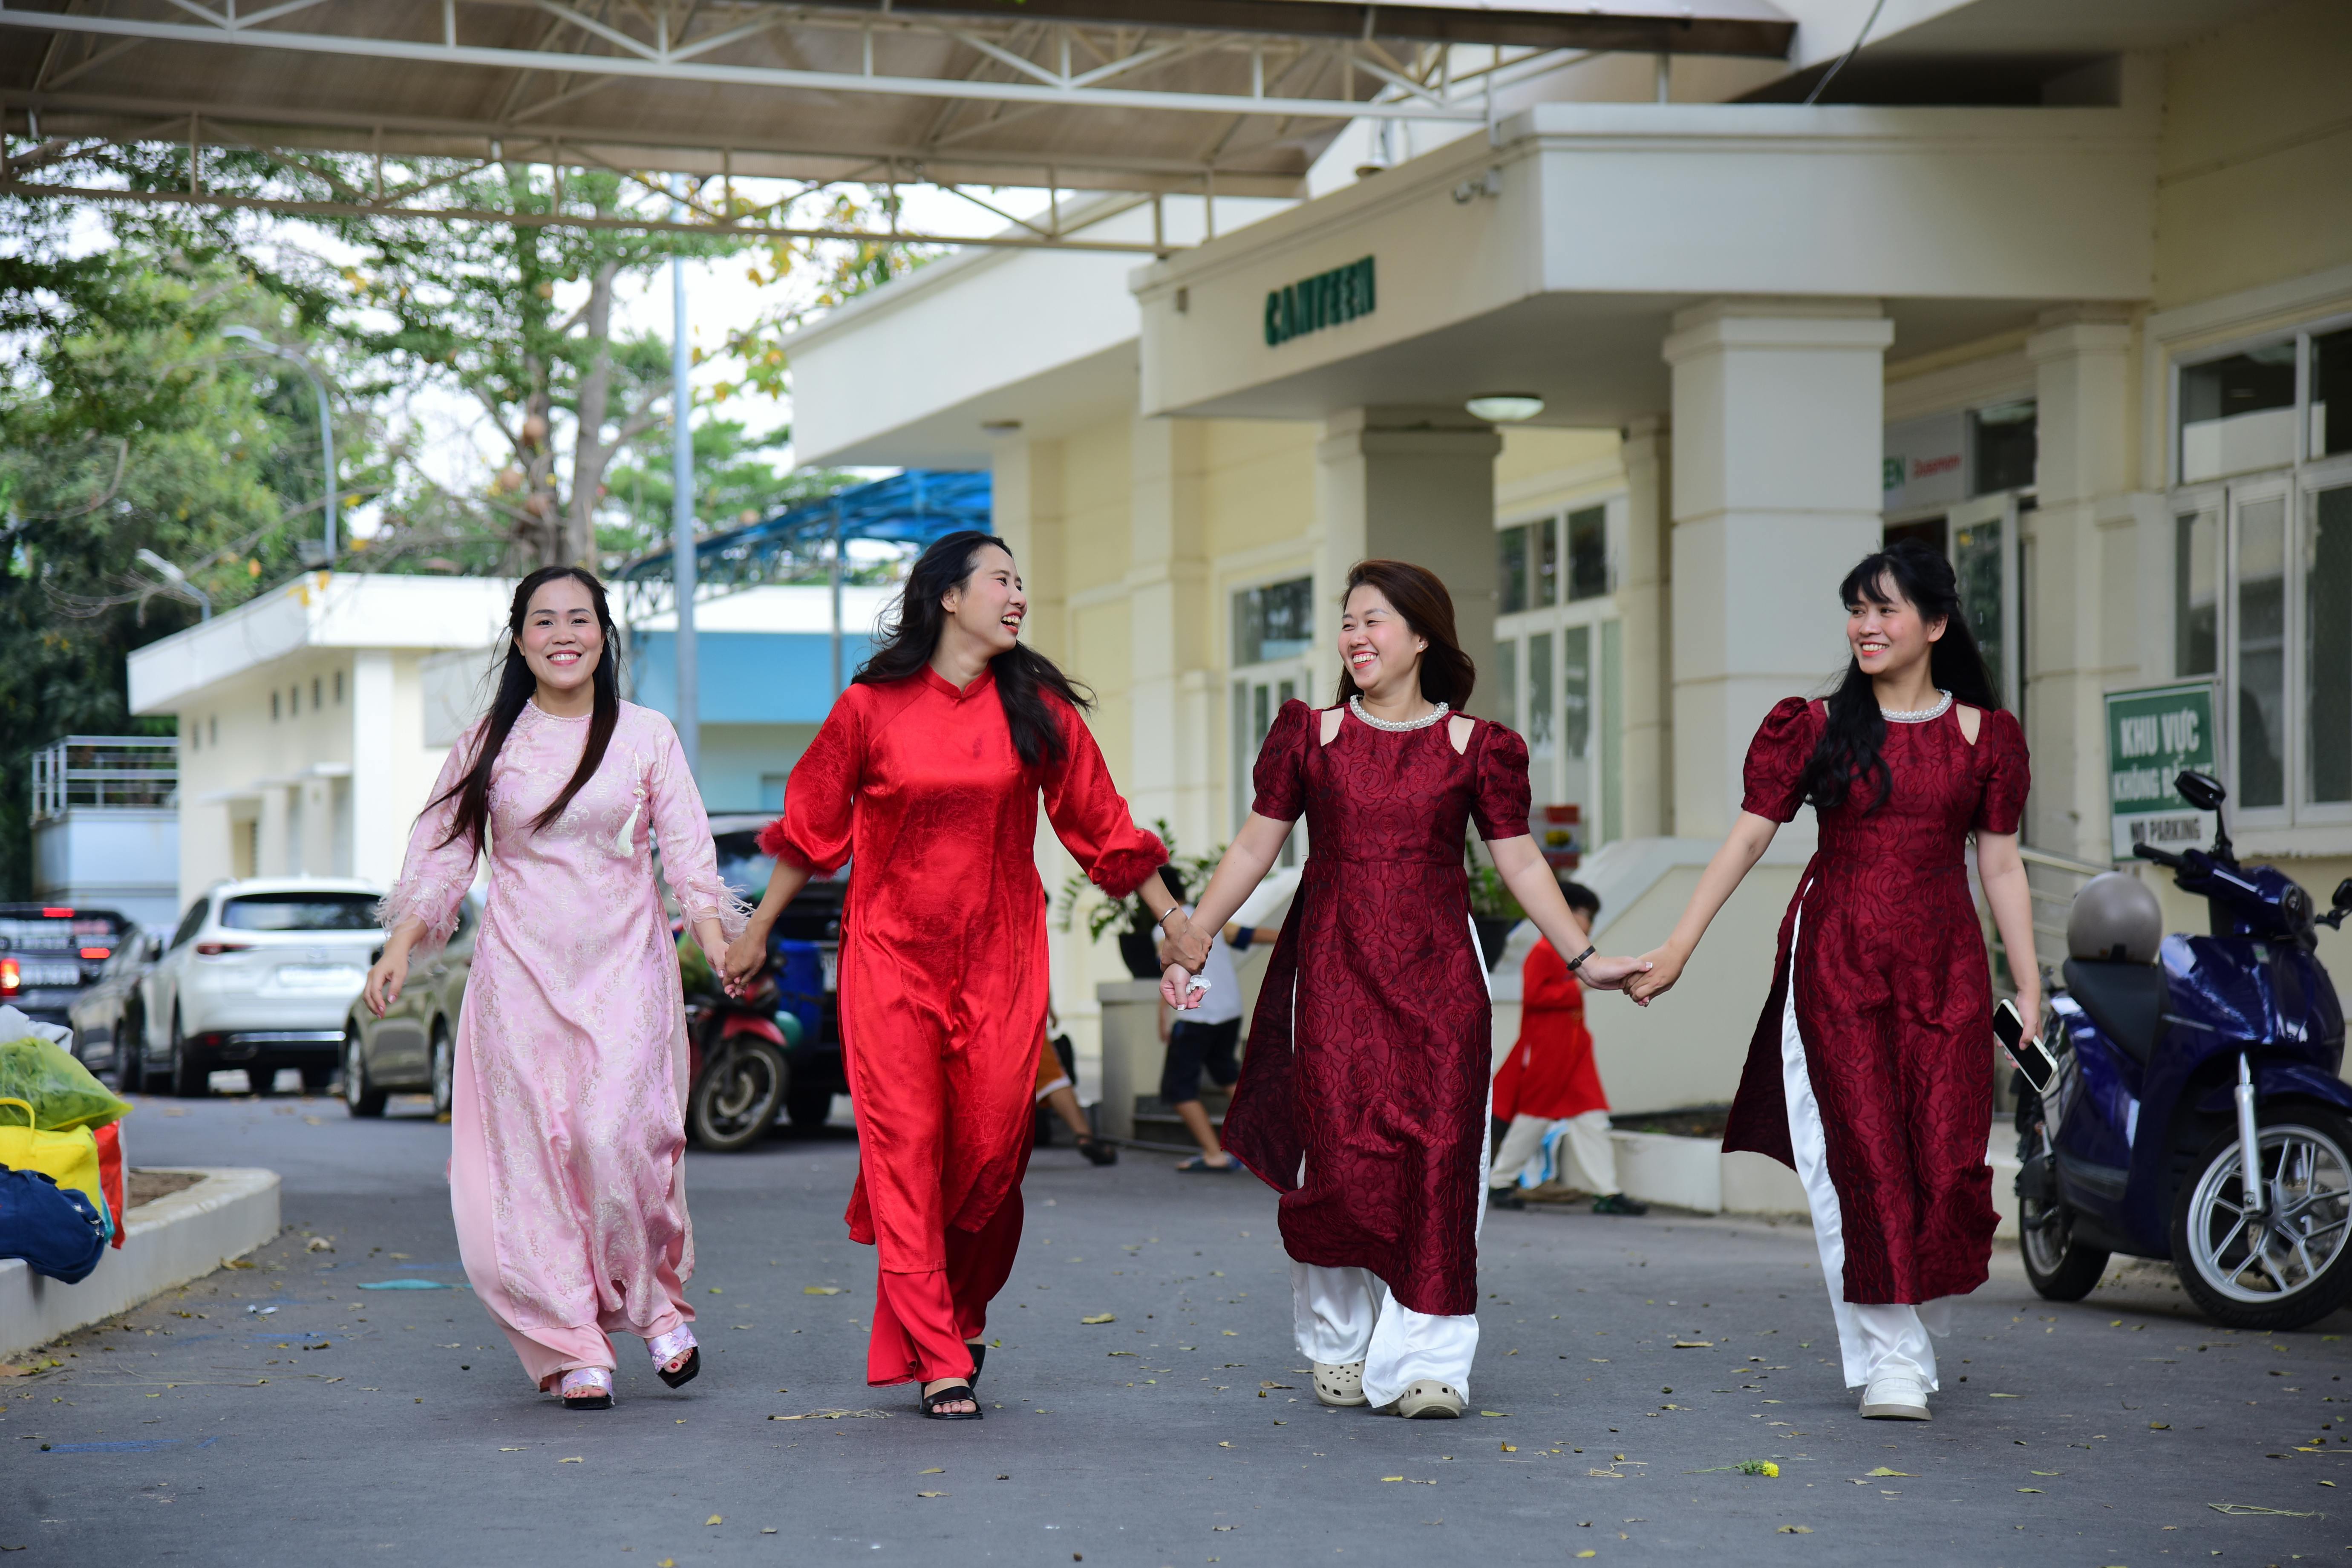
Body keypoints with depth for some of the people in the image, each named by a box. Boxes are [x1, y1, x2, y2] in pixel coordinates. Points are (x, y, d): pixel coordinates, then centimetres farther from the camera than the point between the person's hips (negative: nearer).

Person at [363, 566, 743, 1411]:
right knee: (532, 1152, -5)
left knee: (617, 1136, -18)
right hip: (519, 970, 2)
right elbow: (440, 857, 10)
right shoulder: (486, 745, 9)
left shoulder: (646, 736, 6)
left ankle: (657, 1300, 5)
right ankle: (573, 1349, 3)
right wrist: (399, 950, -2)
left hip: (622, 966, -1)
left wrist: (717, 941, -13)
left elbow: (688, 853, 3)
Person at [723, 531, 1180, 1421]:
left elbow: (1101, 825, 11)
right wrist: (757, 932, 16)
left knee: (992, 1151, -1)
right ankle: (939, 1363, -4)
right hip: (892, 955, -2)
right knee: (906, 1148, -6)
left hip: (999, 959, 2)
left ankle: (960, 1313, 24)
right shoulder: (871, 709, -1)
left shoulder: (1038, 708, 4)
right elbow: (812, 828, 10)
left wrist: (1173, 922, 11)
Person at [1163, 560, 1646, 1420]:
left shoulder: (1476, 747, 5)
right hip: (1333, 971, 0)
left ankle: (1425, 1362, -3)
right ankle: (1338, 1341, 14)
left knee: (1437, 1156, -7)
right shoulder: (1310, 736, 8)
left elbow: (1520, 864, 8)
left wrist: (1584, 959, 3)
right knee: (1338, 1154, -6)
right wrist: (1192, 941, 4)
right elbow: (1255, 846, 10)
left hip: (1437, 978, 0)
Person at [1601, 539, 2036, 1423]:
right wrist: (1678, 948, -2)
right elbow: (1746, 839, 3)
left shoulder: (1985, 737, 7)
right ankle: (1890, 1359, 3)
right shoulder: (1815, 729, 4)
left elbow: (2001, 866, 9)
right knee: (1861, 1154, -4)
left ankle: (1916, 1313, 19)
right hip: (1836, 961, -1)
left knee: (1945, 1158, -6)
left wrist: (2030, 986, 5)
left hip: (1944, 968, 1)